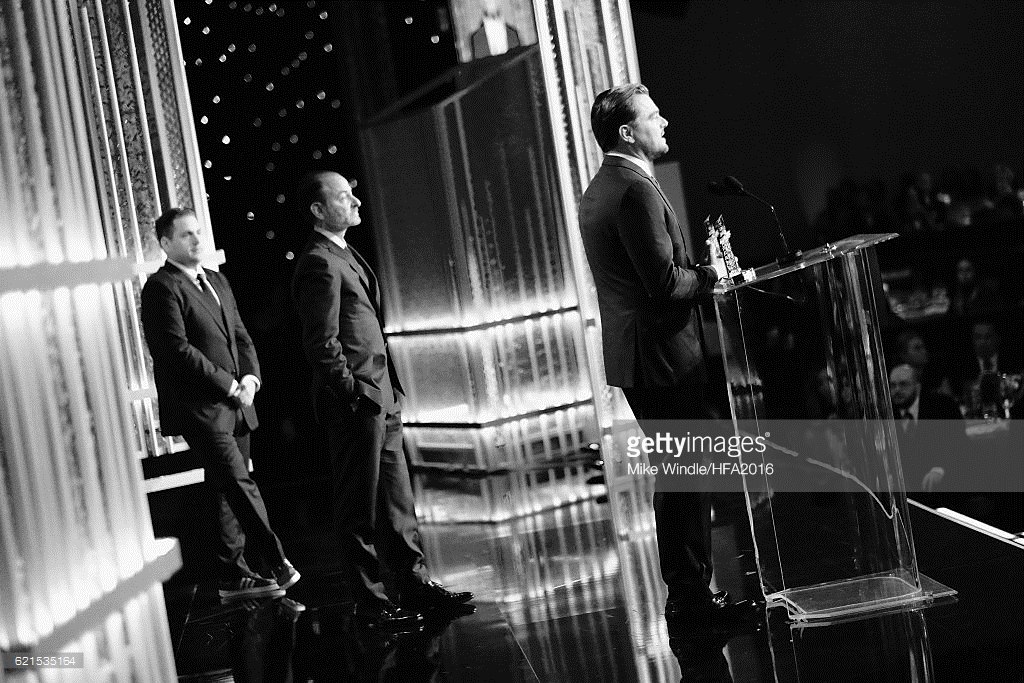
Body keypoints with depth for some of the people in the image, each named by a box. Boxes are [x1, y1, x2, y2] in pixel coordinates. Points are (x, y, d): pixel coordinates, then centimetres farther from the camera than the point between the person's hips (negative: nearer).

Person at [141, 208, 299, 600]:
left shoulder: (217, 281, 18)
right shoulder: (161, 288, -8)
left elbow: (240, 336, 19)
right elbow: (177, 349, -16)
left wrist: (250, 376, 0)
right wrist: (230, 385, -15)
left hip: (235, 404, 8)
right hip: (200, 408, -8)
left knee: (229, 493, 11)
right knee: (239, 483, -14)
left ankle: (233, 576, 18)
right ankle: (276, 564, -12)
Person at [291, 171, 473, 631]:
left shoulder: (345, 255, 16)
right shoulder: (320, 264, -15)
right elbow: (323, 343, -20)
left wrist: (389, 391, 16)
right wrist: (354, 397, -17)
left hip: (382, 399, 10)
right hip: (355, 403, -10)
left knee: (396, 499, 14)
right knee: (361, 510, 0)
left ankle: (415, 584, 23)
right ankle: (371, 605, 8)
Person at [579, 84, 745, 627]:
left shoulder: (597, 190, 14)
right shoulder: (637, 189, -18)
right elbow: (665, 282, -23)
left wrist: (696, 270, 14)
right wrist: (711, 274, -6)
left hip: (630, 357, 10)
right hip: (663, 356, -10)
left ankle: (683, 592, 25)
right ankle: (692, 597, 3)